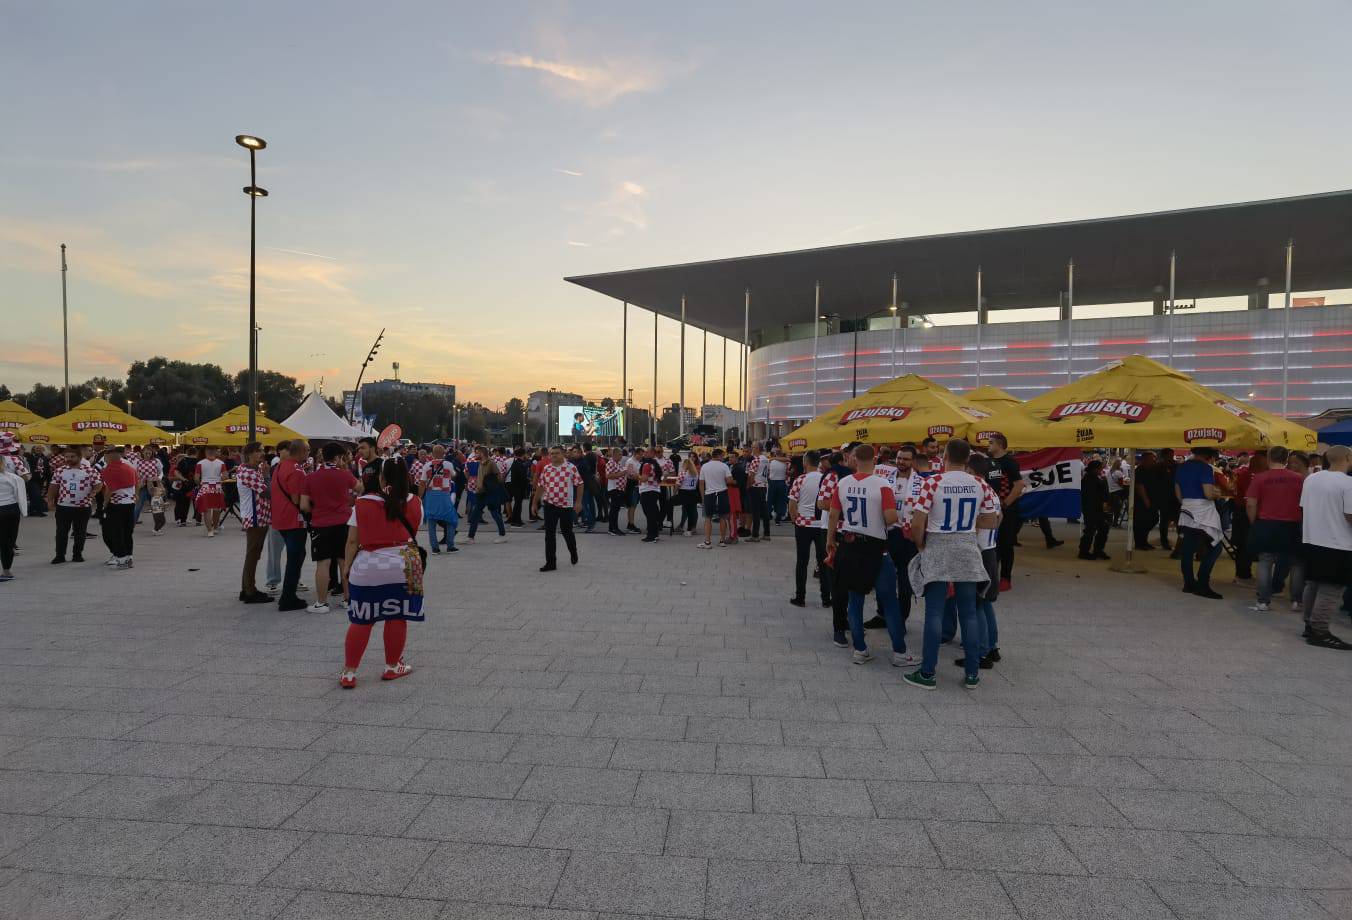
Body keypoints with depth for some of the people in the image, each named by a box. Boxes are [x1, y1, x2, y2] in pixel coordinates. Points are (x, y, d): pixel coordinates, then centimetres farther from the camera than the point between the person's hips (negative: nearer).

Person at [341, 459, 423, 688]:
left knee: (360, 621, 9)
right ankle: (392, 667, 22)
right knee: (396, 618, 11)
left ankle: (348, 673, 13)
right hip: (402, 567, 0)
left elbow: (352, 541, -2)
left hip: (366, 568, 0)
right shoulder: (414, 504, 1)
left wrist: (346, 567, 7)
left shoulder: (362, 504, -3)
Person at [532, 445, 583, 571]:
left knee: (567, 532, 10)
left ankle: (573, 552, 39)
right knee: (549, 534, -1)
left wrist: (578, 502, -11)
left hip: (567, 505, -2)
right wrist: (534, 503, 10)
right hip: (550, 504, 3)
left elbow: (579, 484, -5)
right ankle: (550, 562, 5)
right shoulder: (546, 469, 4)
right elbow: (540, 486, 10)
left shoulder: (571, 468, -6)